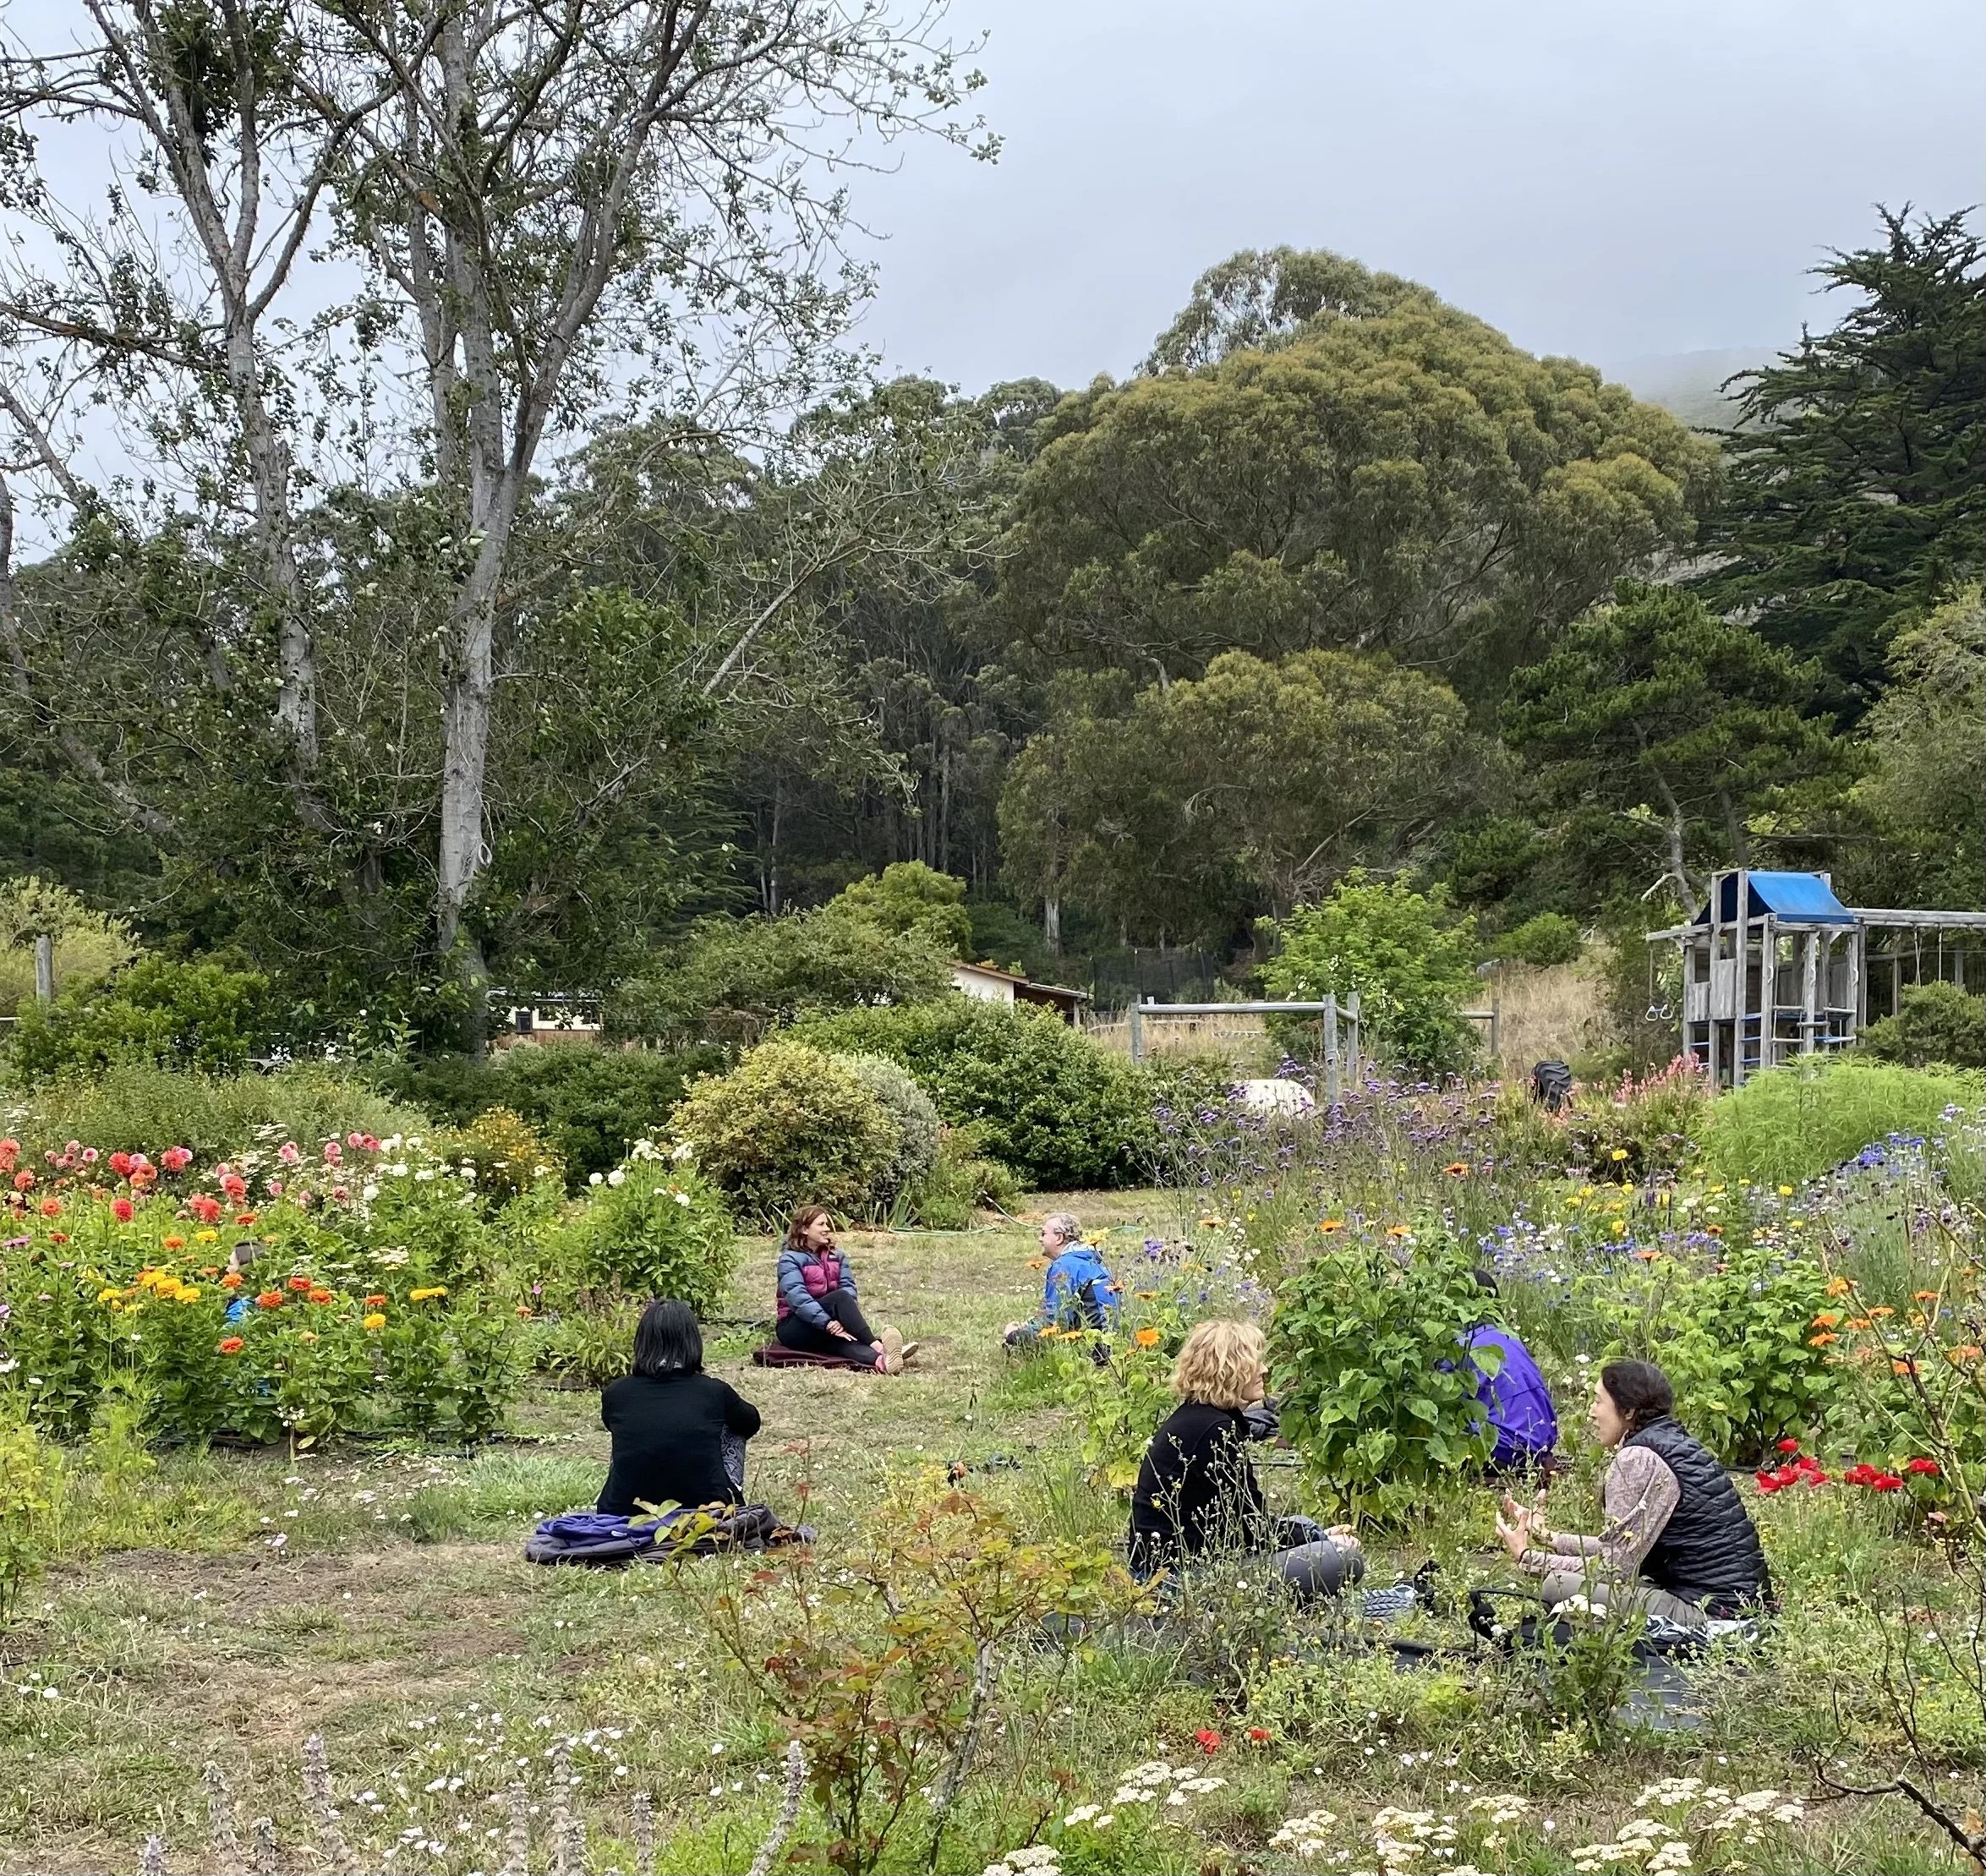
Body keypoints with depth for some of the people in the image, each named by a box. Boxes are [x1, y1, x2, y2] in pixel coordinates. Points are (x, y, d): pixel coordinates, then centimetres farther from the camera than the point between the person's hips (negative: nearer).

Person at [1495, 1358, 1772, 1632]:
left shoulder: (1637, 1458, -14)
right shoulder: (1674, 1444, 14)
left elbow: (1616, 1567, -13)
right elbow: (1624, 1548, 17)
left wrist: (1527, 1558, -4)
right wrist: (1546, 1536, 19)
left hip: (1711, 1611, -10)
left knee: (1559, 1588, -15)